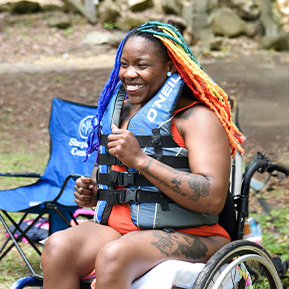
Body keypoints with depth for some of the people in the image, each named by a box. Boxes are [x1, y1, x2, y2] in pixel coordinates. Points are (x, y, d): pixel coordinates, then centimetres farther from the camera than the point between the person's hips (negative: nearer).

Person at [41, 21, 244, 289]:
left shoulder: (197, 116, -8)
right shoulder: (117, 109, 16)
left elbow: (213, 199, -21)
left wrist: (140, 159, -23)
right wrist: (91, 192, 7)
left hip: (184, 234, -6)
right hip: (115, 225, 7)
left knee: (113, 257, -36)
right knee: (58, 247, -24)